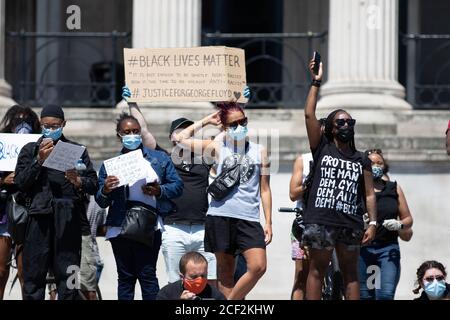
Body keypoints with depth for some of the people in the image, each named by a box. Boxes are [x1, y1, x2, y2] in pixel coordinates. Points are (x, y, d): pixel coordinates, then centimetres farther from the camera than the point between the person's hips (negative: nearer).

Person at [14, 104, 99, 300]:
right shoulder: (30, 150, 15)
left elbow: (93, 185, 8)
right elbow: (20, 182, 2)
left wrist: (78, 181, -13)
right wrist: (39, 160, -7)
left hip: (68, 219, 0)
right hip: (40, 216, 0)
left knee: (68, 276, -2)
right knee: (34, 272, -3)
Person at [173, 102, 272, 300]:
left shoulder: (259, 151, 11)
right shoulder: (218, 148, 9)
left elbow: (265, 189, 12)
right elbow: (180, 138, 8)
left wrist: (268, 222, 6)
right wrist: (206, 121, 12)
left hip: (249, 217, 1)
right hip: (220, 216, 0)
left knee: (258, 267, -15)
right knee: (225, 272, 4)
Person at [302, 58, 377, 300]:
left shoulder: (362, 161, 14)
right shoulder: (322, 149, 9)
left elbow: (369, 194, 11)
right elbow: (309, 115, 0)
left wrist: (373, 223, -1)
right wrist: (316, 83, 0)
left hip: (351, 223, 2)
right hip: (321, 221, -2)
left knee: (350, 274, 5)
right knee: (317, 271, -1)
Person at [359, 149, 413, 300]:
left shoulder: (394, 188, 12)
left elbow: (408, 219, 14)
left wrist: (399, 224, -7)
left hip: (388, 248, 1)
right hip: (363, 247, -1)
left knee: (386, 294, -15)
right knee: (364, 295, 0)